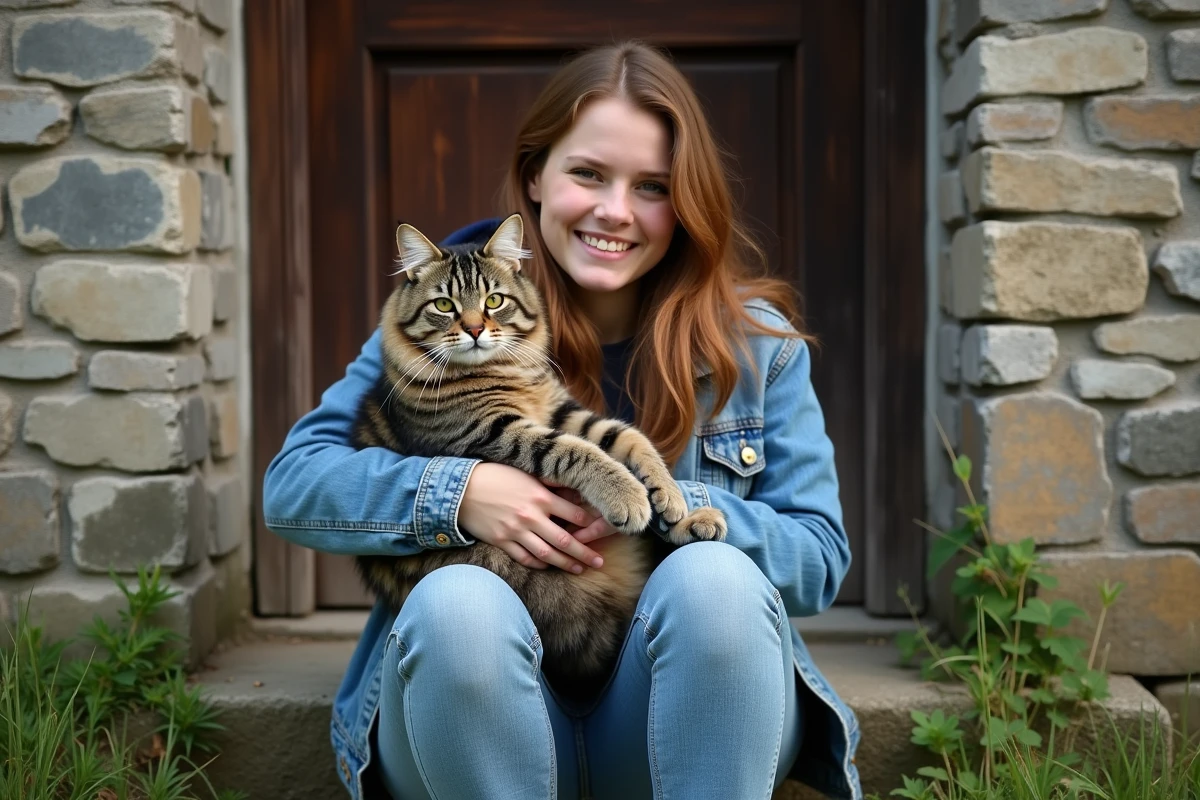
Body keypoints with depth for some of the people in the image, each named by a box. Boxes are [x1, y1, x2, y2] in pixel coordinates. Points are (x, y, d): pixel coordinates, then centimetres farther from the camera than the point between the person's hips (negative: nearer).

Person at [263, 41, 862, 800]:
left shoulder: (754, 343, 2)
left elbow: (820, 557, -1)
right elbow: (293, 482, -3)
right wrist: (459, 493, -20)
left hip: (684, 721, 1)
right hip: (476, 717, 0)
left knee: (715, 578, -30)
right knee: (456, 601, -32)